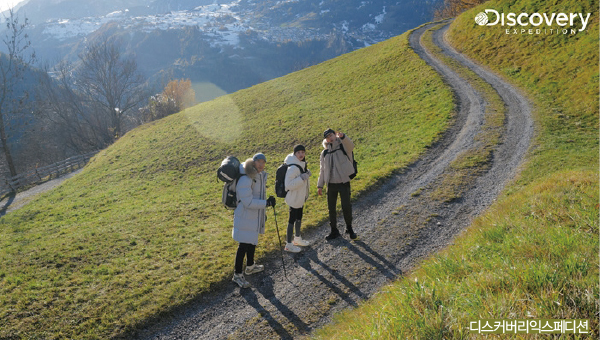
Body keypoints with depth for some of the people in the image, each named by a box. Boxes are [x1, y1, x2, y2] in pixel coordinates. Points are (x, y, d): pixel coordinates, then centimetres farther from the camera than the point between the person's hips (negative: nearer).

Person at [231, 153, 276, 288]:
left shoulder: (261, 176, 4)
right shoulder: (245, 180, -26)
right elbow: (248, 202, -29)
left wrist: (263, 212, 23)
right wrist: (266, 203, -28)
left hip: (256, 216, 9)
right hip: (245, 217, -9)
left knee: (252, 241, 24)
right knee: (244, 245, -2)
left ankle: (250, 266, 43)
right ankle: (237, 275, 10)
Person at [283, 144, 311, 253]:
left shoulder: (302, 164, 4)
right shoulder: (293, 168, -27)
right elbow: (288, 185, -31)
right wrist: (302, 178, -34)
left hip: (300, 198, 9)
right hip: (294, 199, -9)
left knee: (299, 218, 22)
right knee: (292, 220, 1)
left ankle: (297, 238, 40)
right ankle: (289, 244, 13)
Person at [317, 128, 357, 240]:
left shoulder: (343, 147, -3)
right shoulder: (324, 153, 10)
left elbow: (351, 145, -29)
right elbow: (322, 170, 14)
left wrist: (343, 137, -49)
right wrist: (320, 185, 11)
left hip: (344, 183, -4)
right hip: (331, 184, 4)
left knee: (346, 207, -1)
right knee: (331, 208, 9)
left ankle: (349, 228, 20)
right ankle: (334, 230, 23)